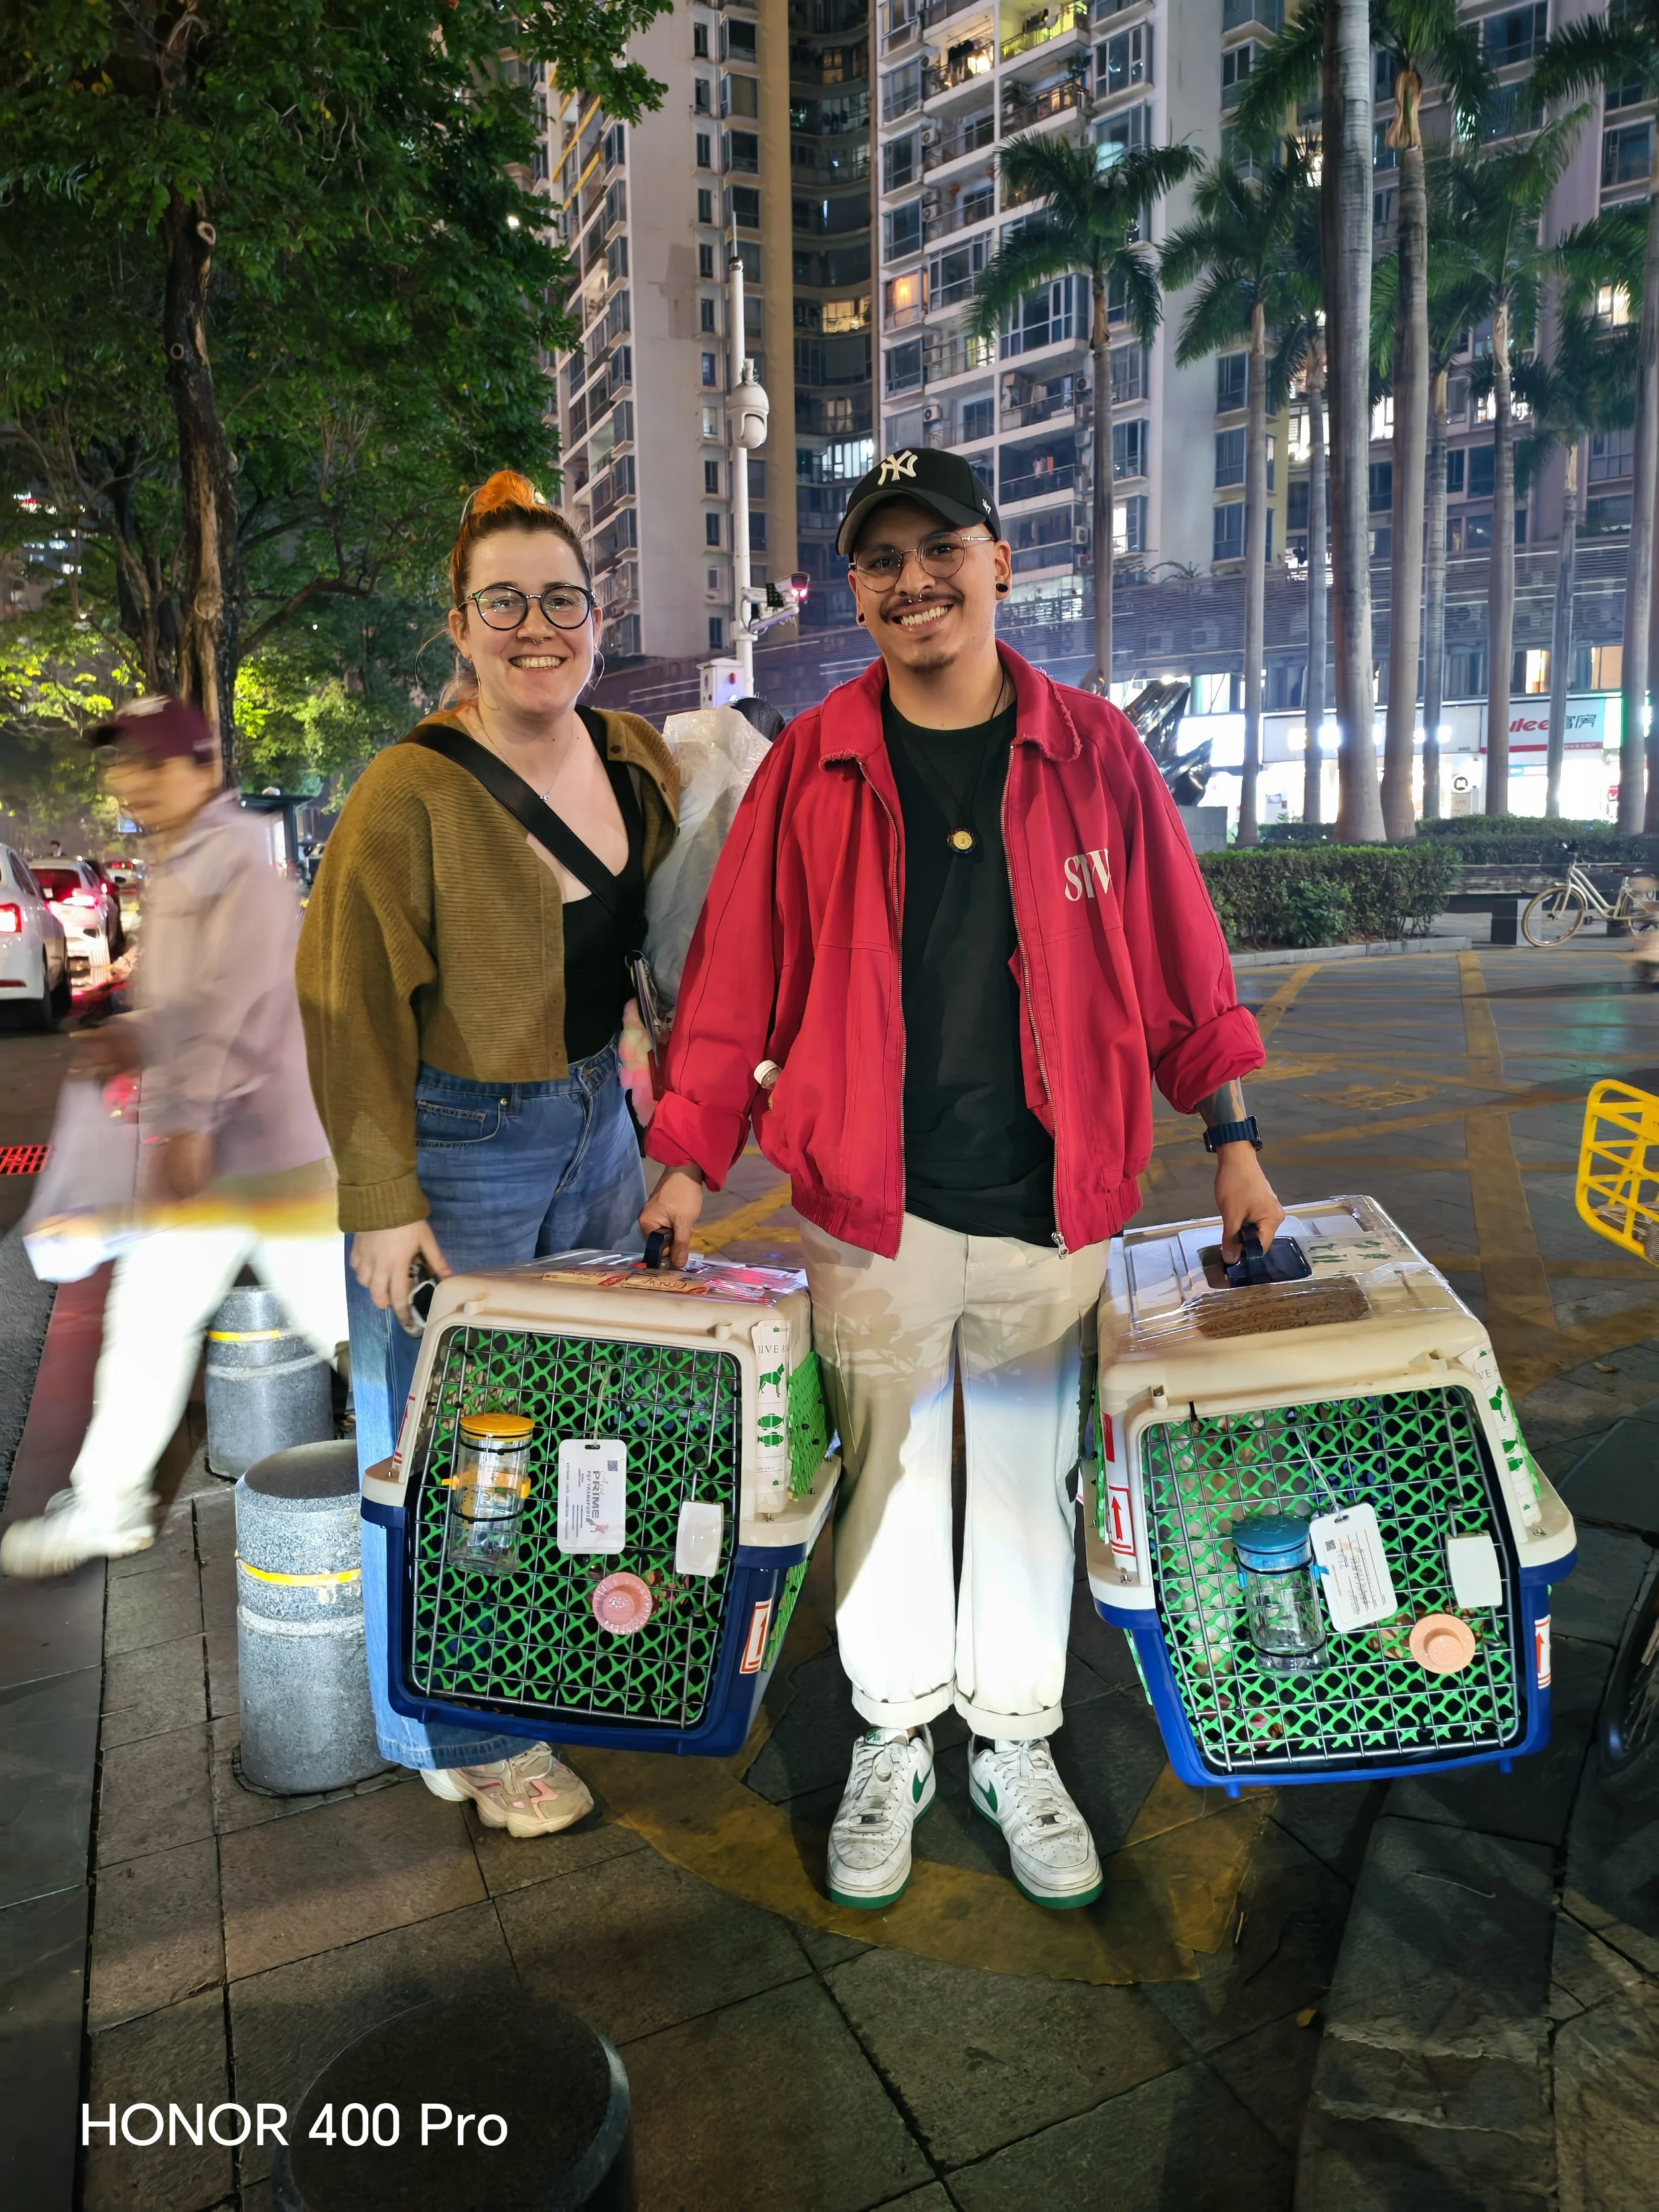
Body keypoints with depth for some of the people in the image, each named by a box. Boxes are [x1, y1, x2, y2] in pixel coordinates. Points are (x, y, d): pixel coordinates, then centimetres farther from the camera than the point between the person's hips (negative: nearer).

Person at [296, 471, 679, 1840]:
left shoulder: (641, 760, 4)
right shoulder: (411, 791, -15)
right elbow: (352, 1004, -14)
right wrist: (383, 1202, -15)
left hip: (597, 1121, 7)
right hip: (458, 1147, -6)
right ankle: (465, 1739, 23)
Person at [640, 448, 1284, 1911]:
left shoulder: (1096, 755, 2)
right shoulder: (811, 766, 0)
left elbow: (1177, 965, 5)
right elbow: (738, 974, 1)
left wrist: (1233, 1139, 4)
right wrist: (691, 1162, -1)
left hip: (1050, 1204, 1)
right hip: (872, 1204, 0)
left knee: (1027, 1478, 15)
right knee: (889, 1476, 13)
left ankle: (1018, 1747, 37)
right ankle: (894, 1744, 36)